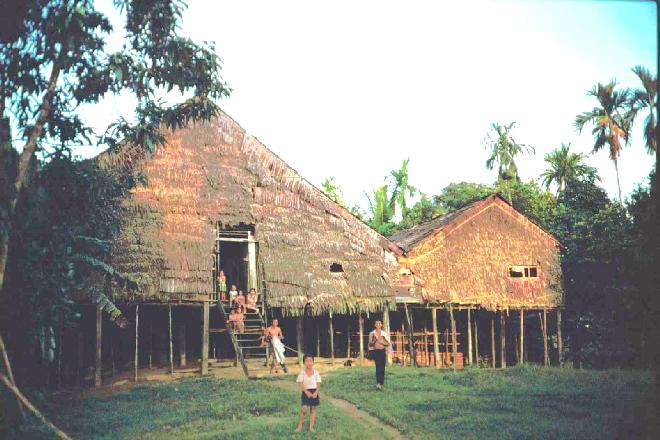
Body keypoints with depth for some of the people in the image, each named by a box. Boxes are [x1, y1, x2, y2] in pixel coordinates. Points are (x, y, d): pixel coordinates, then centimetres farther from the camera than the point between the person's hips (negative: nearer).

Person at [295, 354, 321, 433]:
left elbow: (318, 383, -1)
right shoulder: (302, 372, -6)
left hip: (314, 392, 3)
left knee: (313, 409, 6)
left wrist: (316, 392, -15)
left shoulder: (316, 372, 1)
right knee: (304, 409, -11)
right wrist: (307, 392, -22)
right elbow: (300, 383, -12)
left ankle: (311, 427, 14)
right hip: (305, 392, -3)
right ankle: (300, 426, 2)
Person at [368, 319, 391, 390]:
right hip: (375, 351, -1)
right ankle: (379, 383, -13)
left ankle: (381, 383, 5)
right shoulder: (372, 333, 6)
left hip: (382, 351, 1)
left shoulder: (384, 333, 5)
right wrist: (374, 340, -13)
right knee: (378, 366, -11)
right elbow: (370, 344, 5)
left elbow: (388, 343, 7)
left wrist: (382, 342, -10)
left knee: (382, 367, -2)